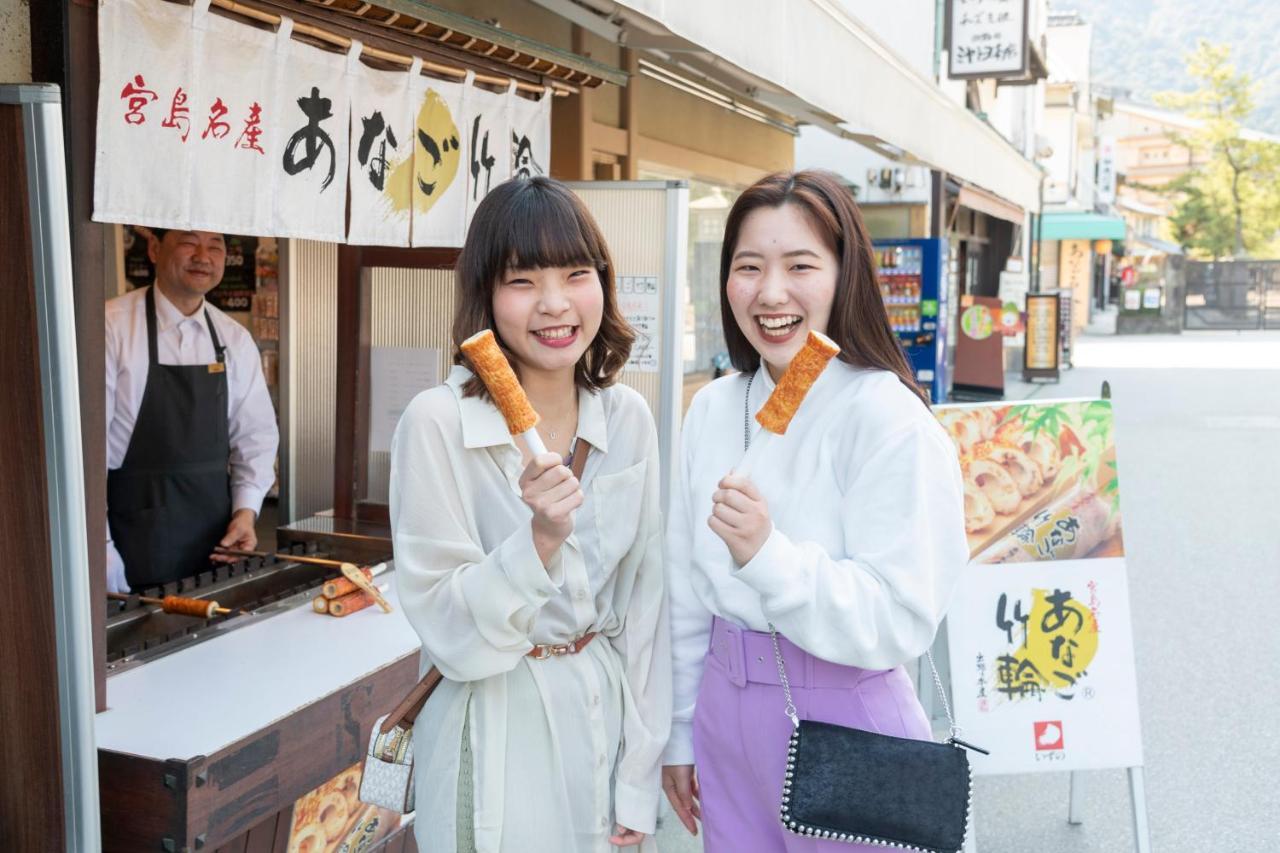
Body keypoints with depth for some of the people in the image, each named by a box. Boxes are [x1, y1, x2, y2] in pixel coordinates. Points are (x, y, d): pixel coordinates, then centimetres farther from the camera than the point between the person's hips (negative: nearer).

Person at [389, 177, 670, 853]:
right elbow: (446, 628, -15)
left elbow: (643, 599, 0)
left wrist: (640, 776, -1)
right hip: (497, 730, -4)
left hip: (605, 715, 4)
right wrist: (540, 539, -31)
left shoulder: (627, 418, -3)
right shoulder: (438, 423, -17)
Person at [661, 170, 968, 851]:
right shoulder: (711, 409, 1)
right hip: (727, 711, 5)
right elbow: (686, 593, 7)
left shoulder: (888, 418, -16)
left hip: (844, 716, -5)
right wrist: (680, 733, 12)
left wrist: (768, 554, -32)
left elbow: (901, 622, -20)